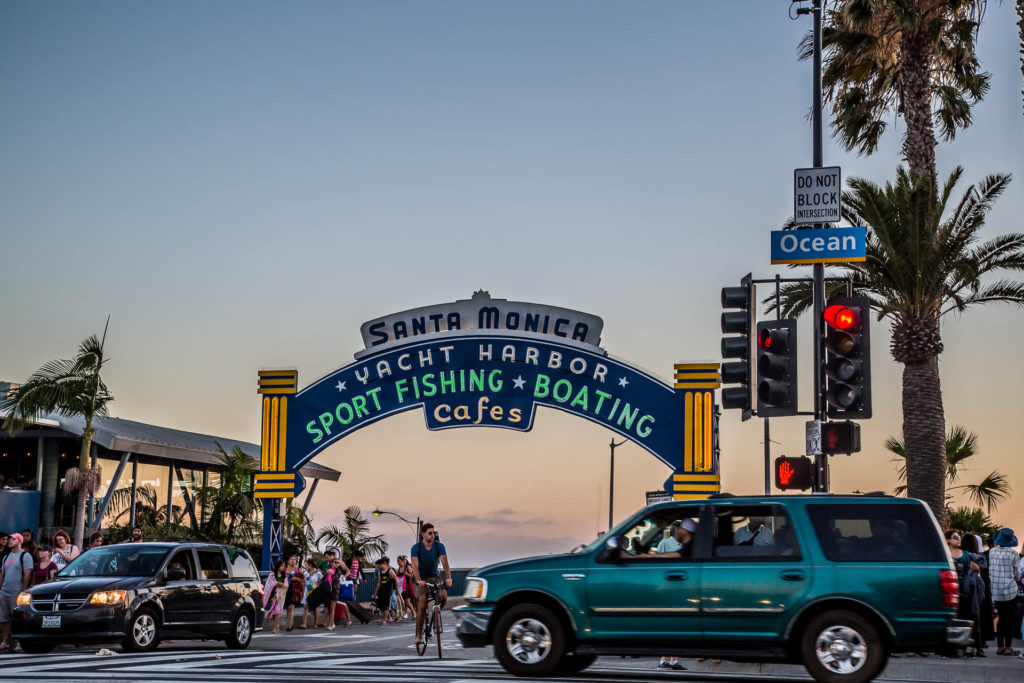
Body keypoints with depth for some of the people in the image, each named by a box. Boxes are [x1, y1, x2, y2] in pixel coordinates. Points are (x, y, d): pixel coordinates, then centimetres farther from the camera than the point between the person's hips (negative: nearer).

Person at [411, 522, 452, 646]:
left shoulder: (439, 546, -9)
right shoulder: (416, 548, -15)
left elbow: (445, 563, -19)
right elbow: (415, 566, -28)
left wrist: (448, 578, -36)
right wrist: (419, 580, -44)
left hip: (434, 577, 2)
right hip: (421, 580, -2)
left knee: (443, 596, -26)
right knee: (422, 606, -15)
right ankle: (418, 635, -7)